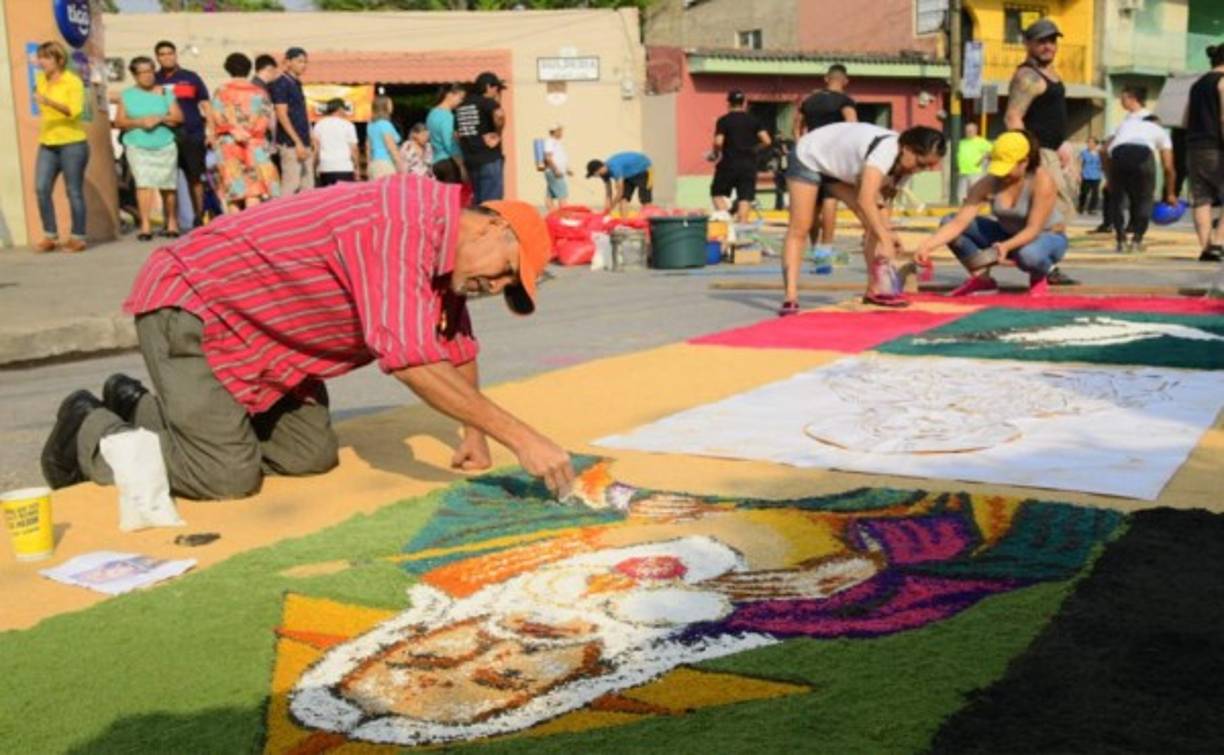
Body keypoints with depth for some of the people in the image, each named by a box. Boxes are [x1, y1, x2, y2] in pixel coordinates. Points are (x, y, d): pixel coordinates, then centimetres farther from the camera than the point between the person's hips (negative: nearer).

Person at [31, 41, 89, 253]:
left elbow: (75, 110, -22)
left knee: (74, 191, -2)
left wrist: (50, 102, -35)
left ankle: (78, 238, 8)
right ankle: (50, 236, 3)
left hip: (72, 143, -6)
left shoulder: (73, 82, -8)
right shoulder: (40, 80, 11)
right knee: (41, 189, -5)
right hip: (47, 145, 6)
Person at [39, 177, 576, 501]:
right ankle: (90, 433, 11)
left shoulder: (442, 247, 1)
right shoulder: (406, 224, -30)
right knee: (229, 475, -15)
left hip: (255, 317, 10)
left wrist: (474, 433, 12)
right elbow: (407, 359, -39)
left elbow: (456, 343, 15)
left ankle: (141, 408, 22)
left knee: (311, 455, 4)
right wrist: (519, 436, -37)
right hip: (189, 303, -10)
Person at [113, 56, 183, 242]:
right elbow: (119, 122, 4)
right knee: (144, 183, -14)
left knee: (168, 186, 2)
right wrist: (139, 122, -12)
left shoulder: (165, 92, 9)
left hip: (165, 146, 1)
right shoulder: (127, 95, 8)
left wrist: (160, 119, -12)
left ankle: (172, 223, 17)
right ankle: (145, 226, -14)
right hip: (138, 147, -1)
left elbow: (178, 117, 4)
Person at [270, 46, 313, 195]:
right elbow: (282, 115, -14)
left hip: (303, 145, 9)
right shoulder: (281, 84, -7)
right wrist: (297, 142, -18)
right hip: (290, 144, -9)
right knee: (290, 186, -11)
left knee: (308, 187, 7)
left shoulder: (297, 84, 19)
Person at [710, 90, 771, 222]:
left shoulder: (723, 121, -3)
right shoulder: (753, 120, 6)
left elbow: (718, 142, -15)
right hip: (749, 164, 2)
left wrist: (715, 154, 5)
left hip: (729, 163, -2)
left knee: (718, 192, 12)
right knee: (745, 197, 4)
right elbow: (767, 141, -1)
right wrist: (753, 148, 14)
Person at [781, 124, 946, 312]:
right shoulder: (886, 150, -41)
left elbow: (880, 199, -6)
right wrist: (884, 240, -54)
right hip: (809, 157, -8)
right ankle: (791, 297, -15)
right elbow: (865, 200, -51)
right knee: (799, 230, -13)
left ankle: (875, 289, 1)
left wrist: (886, 231, -19)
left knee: (873, 223, -5)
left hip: (841, 166, 8)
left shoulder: (905, 164, -14)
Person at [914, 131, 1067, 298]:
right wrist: (928, 244, -38)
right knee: (948, 221, -14)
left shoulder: (1042, 180, -27)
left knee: (1028, 254, -44)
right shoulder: (988, 184, -17)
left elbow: (1033, 229, -31)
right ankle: (982, 279, -3)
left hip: (1048, 237, -4)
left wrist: (1006, 246, -50)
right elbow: (958, 222, -22)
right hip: (1010, 236, 4)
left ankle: (1040, 276, -6)